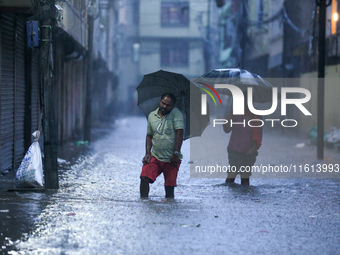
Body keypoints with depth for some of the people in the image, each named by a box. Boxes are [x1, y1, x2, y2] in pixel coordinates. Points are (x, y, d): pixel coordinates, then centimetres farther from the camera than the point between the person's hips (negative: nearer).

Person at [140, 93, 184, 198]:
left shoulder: (176, 113, -5)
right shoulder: (152, 115, 9)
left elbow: (179, 133, -11)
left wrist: (176, 153, -17)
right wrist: (147, 153, 4)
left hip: (171, 159, -3)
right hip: (155, 157, 3)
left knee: (169, 187, -1)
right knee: (144, 178, -14)